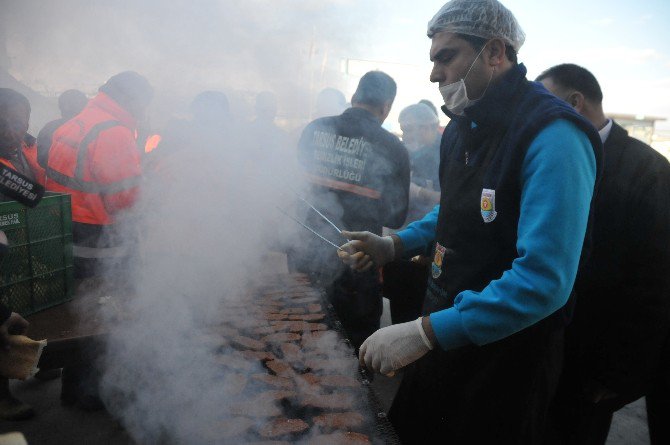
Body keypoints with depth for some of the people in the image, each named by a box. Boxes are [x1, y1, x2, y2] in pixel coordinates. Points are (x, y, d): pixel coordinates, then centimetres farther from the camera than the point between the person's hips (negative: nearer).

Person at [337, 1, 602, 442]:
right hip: (446, 331, 8)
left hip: (504, 352, -8)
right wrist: (393, 246, 4)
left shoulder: (553, 136, -23)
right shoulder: (462, 128, 5)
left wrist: (425, 333, -31)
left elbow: (544, 282, -30)